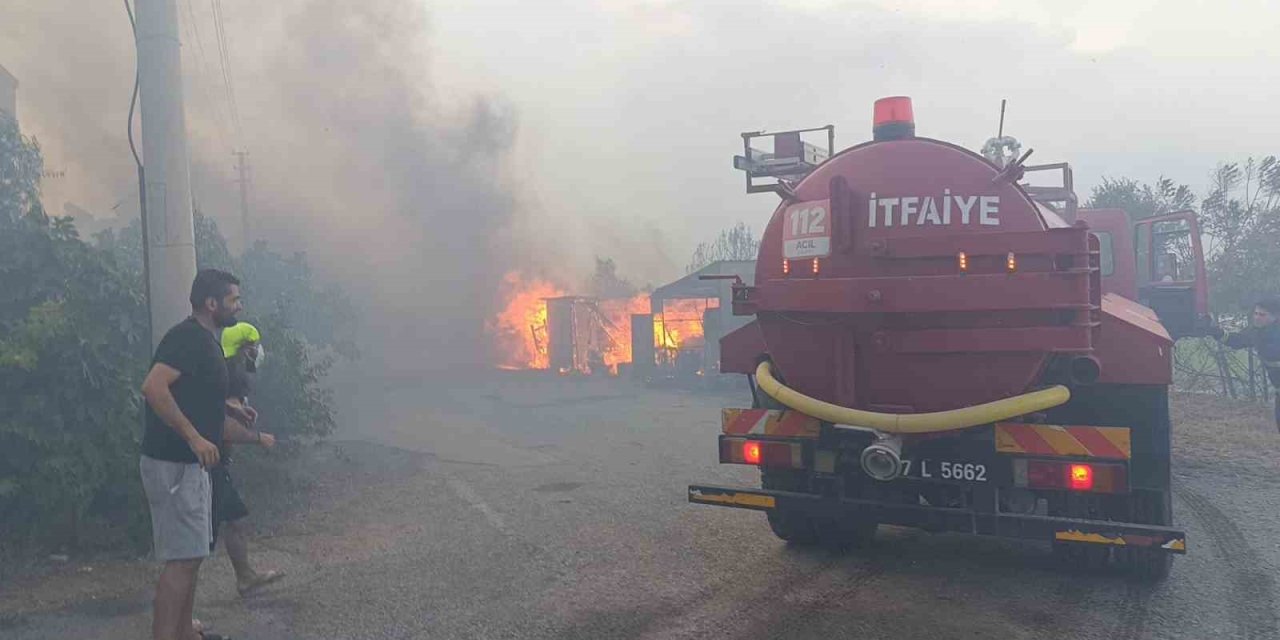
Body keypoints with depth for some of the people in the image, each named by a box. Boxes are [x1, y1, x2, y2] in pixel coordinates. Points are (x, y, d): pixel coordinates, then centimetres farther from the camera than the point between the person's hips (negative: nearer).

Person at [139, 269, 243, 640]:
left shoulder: (202, 339, 14)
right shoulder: (187, 337, -17)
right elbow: (153, 387, -30)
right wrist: (194, 437, -30)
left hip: (188, 462, 10)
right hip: (174, 463, -10)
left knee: (191, 554, 16)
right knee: (182, 558, -7)